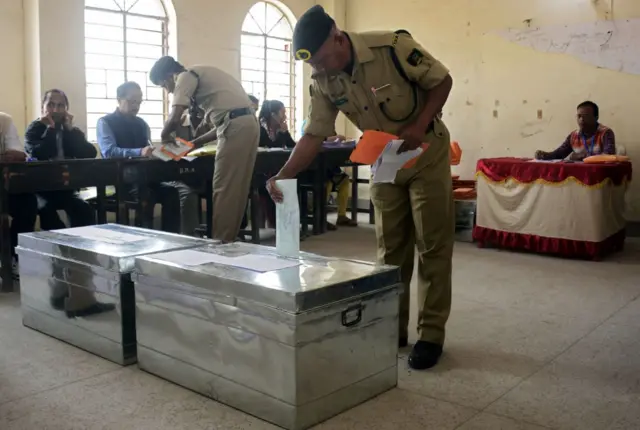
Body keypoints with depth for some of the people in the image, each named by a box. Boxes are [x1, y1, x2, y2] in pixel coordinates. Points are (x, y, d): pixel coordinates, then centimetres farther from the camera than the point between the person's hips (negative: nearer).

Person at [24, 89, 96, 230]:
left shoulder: (72, 131, 11)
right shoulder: (34, 129, 2)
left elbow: (90, 154, -8)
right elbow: (39, 155, -20)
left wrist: (70, 129, -7)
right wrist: (50, 129, -13)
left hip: (65, 187, 2)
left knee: (85, 211, -26)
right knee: (47, 211, -33)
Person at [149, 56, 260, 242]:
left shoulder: (186, 76, 0)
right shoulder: (201, 75, 28)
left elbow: (174, 119, -13)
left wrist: (165, 135, 9)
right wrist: (197, 142, 27)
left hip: (235, 127, -9)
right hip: (247, 124, 9)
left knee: (224, 190, -4)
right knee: (236, 189, 12)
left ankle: (220, 241, 1)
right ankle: (229, 239, 19)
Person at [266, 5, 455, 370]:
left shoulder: (393, 46, -25)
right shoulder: (324, 82, -10)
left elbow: (442, 80, -14)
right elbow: (315, 135, -10)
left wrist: (419, 126, -27)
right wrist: (283, 174, -24)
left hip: (426, 153, -4)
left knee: (433, 244, -2)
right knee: (390, 248, 8)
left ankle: (431, 334, 6)